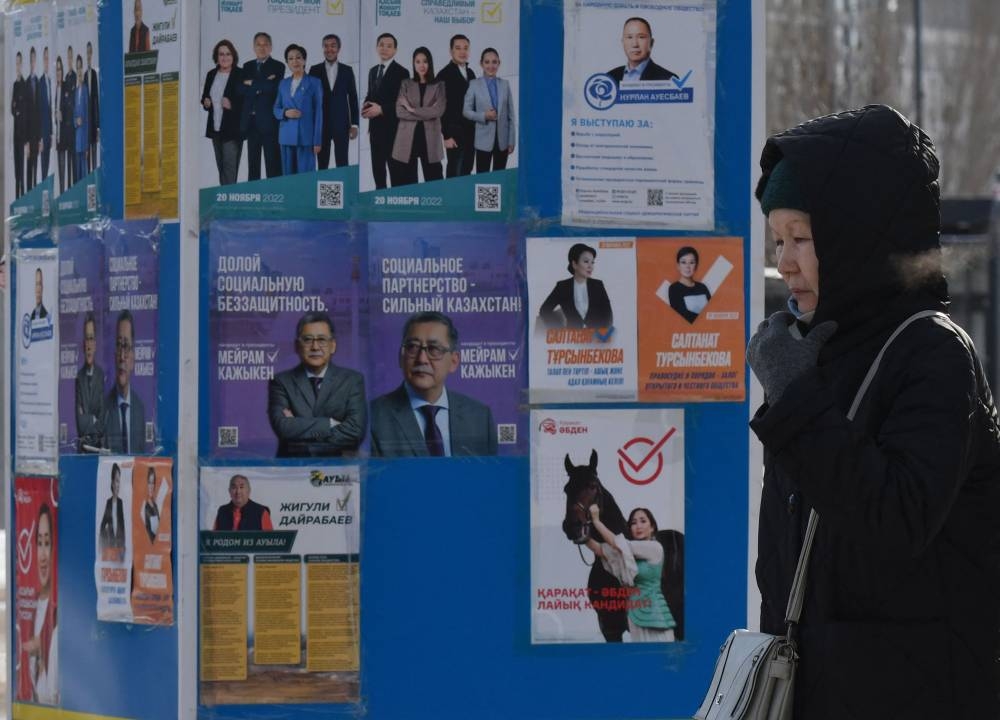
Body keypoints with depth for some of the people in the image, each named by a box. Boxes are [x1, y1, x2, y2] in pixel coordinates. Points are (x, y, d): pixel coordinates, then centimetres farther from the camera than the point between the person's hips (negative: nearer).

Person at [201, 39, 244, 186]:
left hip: (232, 129, -7)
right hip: (216, 129, 7)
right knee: (221, 167, 11)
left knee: (230, 167, -12)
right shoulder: (211, 75, 12)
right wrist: (206, 102, -1)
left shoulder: (241, 75, -8)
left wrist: (232, 105, -24)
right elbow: (205, 96, 21)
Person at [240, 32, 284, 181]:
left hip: (268, 122, -4)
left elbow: (273, 88, -13)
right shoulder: (247, 66, 15)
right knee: (252, 164, 5)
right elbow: (242, 90, 1)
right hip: (251, 122, 4)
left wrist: (252, 84, -4)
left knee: (272, 163, -5)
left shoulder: (277, 66, 2)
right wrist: (262, 86, -10)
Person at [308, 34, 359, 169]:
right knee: (322, 163, 2)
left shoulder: (347, 70, 5)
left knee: (342, 163, -1)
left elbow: (353, 98, 7)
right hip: (321, 123, 0)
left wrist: (354, 124, 2)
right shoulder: (315, 70, 3)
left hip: (341, 124, 0)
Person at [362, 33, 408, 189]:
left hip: (392, 128, -7)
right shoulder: (373, 71, 15)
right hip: (375, 128, 7)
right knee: (377, 168, 10)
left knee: (395, 169, -3)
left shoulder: (401, 73, -7)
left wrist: (381, 109, -20)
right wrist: (366, 106, -1)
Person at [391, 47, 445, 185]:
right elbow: (399, 111, -3)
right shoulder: (406, 84, 8)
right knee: (407, 180, 3)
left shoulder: (438, 86, 6)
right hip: (408, 139, 1)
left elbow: (438, 111, -8)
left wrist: (412, 110, -8)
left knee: (434, 179, -1)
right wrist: (424, 114, -10)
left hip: (430, 139, -1)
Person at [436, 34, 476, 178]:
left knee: (467, 171, 6)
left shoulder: (470, 73, 14)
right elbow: (442, 108, -9)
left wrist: (475, 130, 11)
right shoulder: (445, 75, -7)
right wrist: (447, 136, -13)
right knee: (455, 173, -6)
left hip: (470, 133, 6)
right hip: (455, 133, -6)